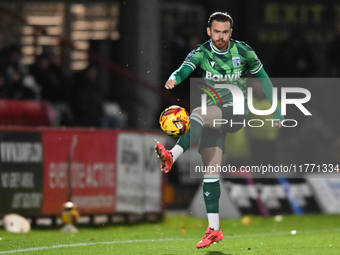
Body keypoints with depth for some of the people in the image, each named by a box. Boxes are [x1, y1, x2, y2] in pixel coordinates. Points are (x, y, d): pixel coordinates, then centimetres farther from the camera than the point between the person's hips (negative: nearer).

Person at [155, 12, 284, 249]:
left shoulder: (243, 52, 0)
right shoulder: (201, 53, -2)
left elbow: (263, 80, 10)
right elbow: (185, 69, -22)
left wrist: (277, 113, 10)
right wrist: (174, 79, -47)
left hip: (236, 111, -3)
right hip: (213, 117, 3)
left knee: (198, 114, -34)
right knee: (210, 172, -3)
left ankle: (172, 156, -49)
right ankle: (214, 229, 0)